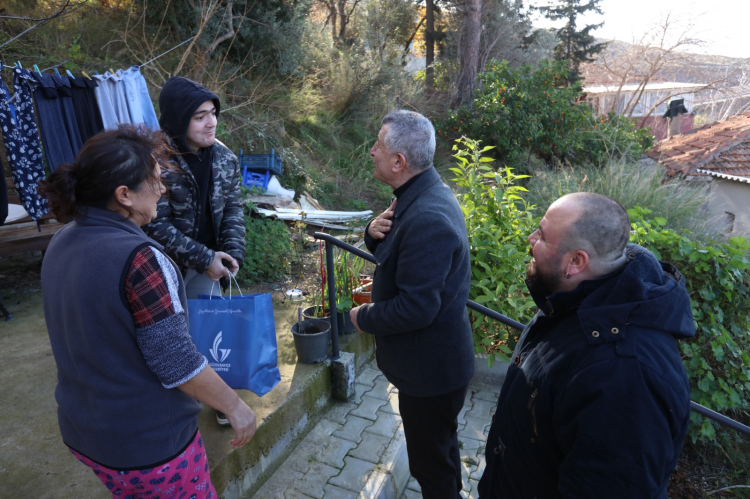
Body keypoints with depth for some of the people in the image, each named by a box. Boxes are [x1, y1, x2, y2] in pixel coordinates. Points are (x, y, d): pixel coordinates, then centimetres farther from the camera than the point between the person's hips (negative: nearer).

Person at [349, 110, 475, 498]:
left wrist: (364, 318, -15)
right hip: (434, 360, 10)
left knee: (432, 466, 15)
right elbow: (395, 253, 10)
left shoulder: (427, 219, -32)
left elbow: (415, 308, -32)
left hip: (430, 368, -10)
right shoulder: (420, 195, 1)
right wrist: (375, 233, -11)